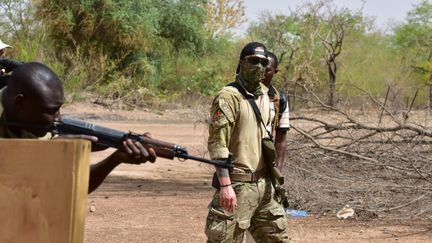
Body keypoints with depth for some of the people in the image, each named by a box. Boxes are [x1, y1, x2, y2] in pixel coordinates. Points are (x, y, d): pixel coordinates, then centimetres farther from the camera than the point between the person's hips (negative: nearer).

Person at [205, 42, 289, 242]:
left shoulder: (265, 97, 13)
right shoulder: (229, 97, -13)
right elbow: (217, 143, -18)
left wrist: (275, 177, 19)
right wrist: (225, 185, -24)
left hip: (263, 184, 8)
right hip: (237, 184, -8)